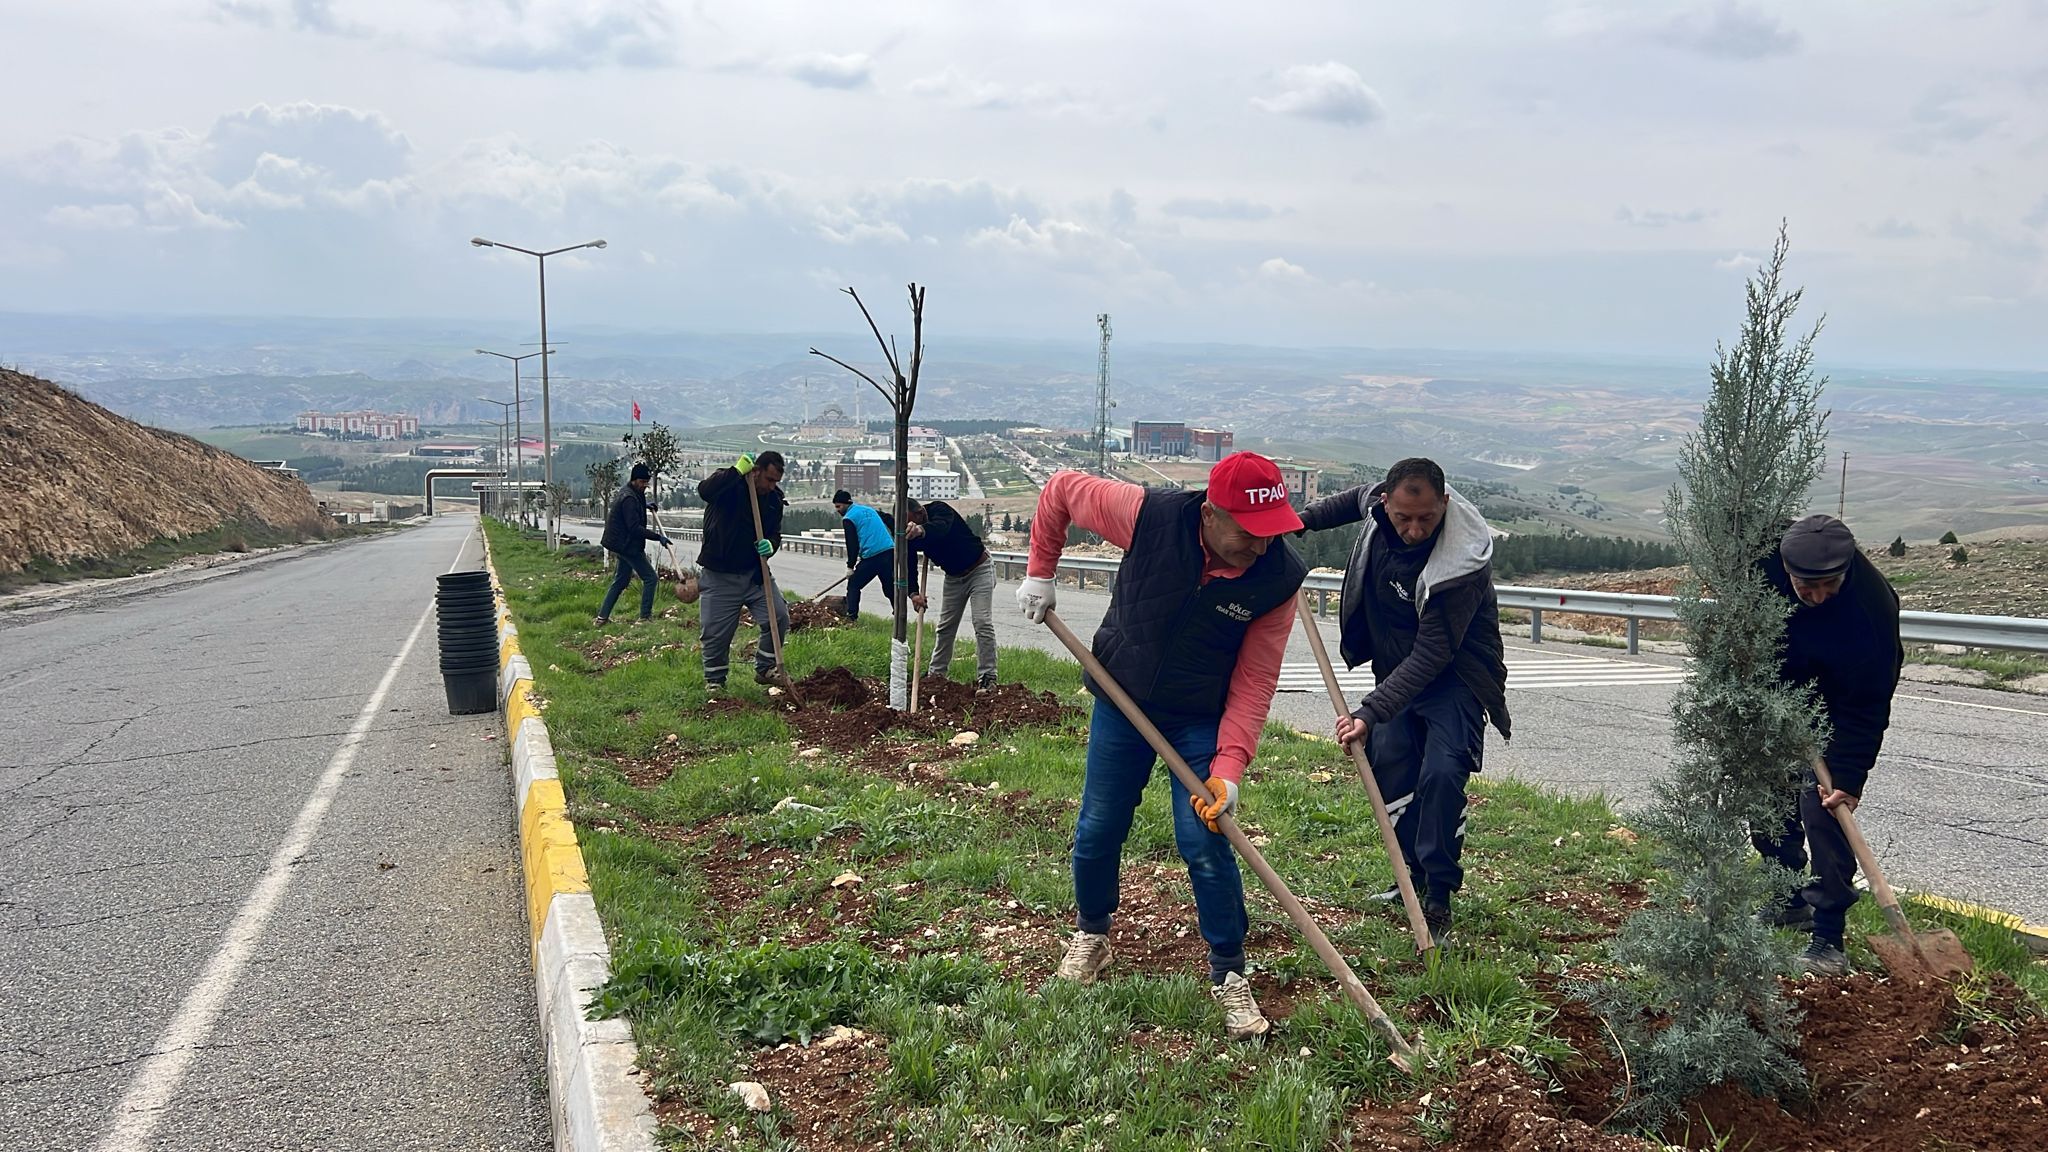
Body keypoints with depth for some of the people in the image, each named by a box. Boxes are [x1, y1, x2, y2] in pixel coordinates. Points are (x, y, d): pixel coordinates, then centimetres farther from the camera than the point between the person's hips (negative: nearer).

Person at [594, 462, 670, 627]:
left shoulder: (635, 495, 11)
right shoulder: (629, 499, -21)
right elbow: (635, 528, -27)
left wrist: (645, 506, 17)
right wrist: (657, 537, -27)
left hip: (623, 545, 11)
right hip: (627, 545, -11)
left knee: (621, 580, 16)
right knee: (650, 578, -4)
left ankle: (602, 617, 17)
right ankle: (645, 617, 0)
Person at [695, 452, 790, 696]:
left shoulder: (774, 497, 3)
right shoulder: (728, 483, -13)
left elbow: (775, 533, 10)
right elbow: (705, 490, -36)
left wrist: (771, 545, -13)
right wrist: (737, 471, -36)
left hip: (754, 572, 5)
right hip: (719, 575, -4)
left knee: (779, 617, -5)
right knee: (716, 632, 1)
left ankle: (764, 670, 15)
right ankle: (715, 681, 23)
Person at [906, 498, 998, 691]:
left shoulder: (939, 509, -30)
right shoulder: (909, 534, -13)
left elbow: (940, 527, -53)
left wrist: (922, 530, -75)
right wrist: (913, 593, -31)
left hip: (979, 569, -6)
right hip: (953, 577, 6)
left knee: (982, 623, -14)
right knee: (946, 625, 11)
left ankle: (987, 677, -10)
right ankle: (936, 672, 24)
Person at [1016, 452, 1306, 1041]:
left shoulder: (1278, 578, -24)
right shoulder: (1149, 516, -28)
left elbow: (1253, 682, -18)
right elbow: (1061, 489, -11)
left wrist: (1228, 765, -26)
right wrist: (1040, 573, -7)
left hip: (1202, 720, -1)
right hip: (1121, 700, 1)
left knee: (1205, 844, -7)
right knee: (1097, 831, 11)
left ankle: (1229, 974, 13)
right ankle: (1091, 936, 38)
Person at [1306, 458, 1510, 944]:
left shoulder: (1463, 562, -34)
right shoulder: (1376, 500, -15)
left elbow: (1432, 655, -33)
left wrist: (1370, 711, -36)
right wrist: (1304, 518, 8)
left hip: (1454, 677, -7)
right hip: (1396, 670, 7)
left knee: (1441, 773, -20)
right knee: (1389, 764, 3)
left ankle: (1439, 896, -9)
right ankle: (1416, 878, 17)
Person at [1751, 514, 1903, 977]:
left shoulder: (1873, 604, -36)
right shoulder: (1759, 564, -28)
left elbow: (1868, 704, -30)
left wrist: (1849, 778, -33)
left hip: (1841, 698, -4)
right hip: (1778, 686, 5)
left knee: (1822, 806, -15)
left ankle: (1829, 938, -10)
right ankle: (1790, 899, 26)